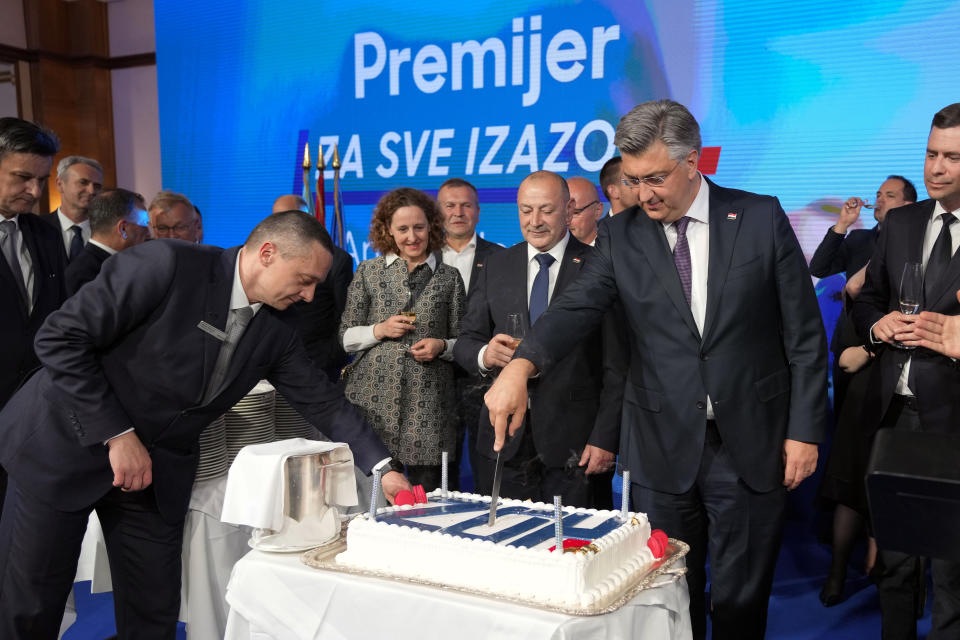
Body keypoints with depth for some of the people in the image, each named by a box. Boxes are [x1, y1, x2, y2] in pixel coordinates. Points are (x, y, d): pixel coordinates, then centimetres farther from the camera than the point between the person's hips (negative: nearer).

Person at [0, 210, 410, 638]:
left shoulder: (274, 334, -2)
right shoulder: (168, 264, -22)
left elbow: (323, 402, 5)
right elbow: (61, 337, -20)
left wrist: (381, 467, -3)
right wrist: (117, 435, -20)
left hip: (156, 468, 5)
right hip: (67, 443, -5)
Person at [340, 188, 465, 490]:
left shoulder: (448, 277, 9)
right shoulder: (368, 272, 9)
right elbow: (345, 336, 9)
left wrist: (441, 346, -7)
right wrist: (379, 330, -8)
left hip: (427, 401, 0)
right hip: (374, 399, 0)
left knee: (426, 493, 1)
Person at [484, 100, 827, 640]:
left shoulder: (762, 218, -2)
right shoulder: (621, 235, 2)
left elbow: (804, 335, -1)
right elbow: (577, 307, -13)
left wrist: (805, 431, -3)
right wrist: (521, 364, -31)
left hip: (751, 447, -1)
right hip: (663, 450, 1)